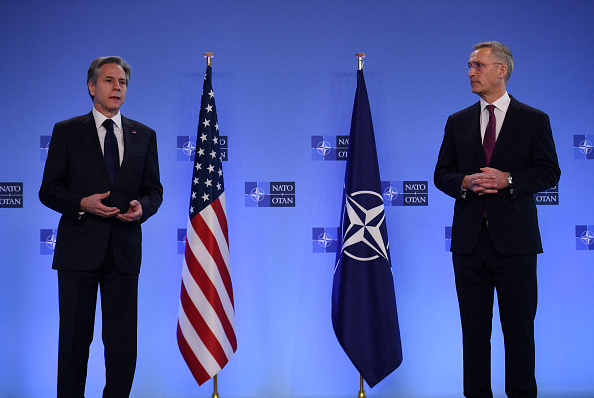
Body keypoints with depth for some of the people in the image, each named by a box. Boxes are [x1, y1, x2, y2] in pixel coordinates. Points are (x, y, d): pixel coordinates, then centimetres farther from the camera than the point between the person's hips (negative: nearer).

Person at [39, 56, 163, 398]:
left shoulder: (144, 135, 12)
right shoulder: (67, 132, 5)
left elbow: (154, 190, 13)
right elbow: (49, 190, 2)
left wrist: (142, 207, -9)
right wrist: (82, 203, -16)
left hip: (125, 250, 2)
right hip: (79, 248, -2)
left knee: (123, 339, 5)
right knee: (75, 336, 5)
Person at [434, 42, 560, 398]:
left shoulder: (534, 120, 3)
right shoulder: (458, 122, 11)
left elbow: (549, 172, 0)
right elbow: (442, 174, 11)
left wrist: (508, 179, -15)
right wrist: (465, 182, -10)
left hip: (515, 239, -3)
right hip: (470, 239, 3)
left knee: (519, 327, 4)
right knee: (474, 328, 8)